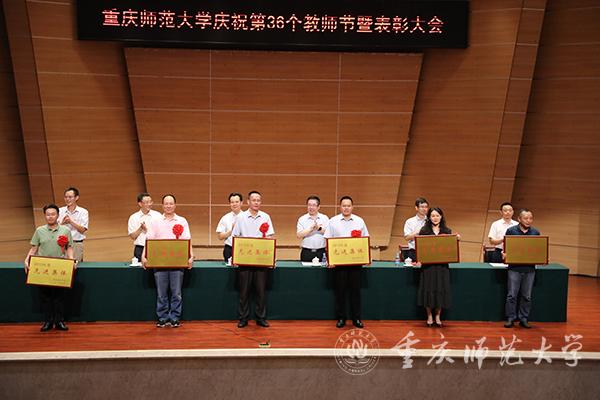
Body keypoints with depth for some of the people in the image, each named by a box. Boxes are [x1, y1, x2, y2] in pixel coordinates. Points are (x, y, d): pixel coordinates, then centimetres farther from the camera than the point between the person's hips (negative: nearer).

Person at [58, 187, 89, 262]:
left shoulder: (83, 212, 3)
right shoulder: (60, 211, 9)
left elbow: (82, 230, -5)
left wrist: (70, 221, -15)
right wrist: (62, 223, -15)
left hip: (76, 244, -1)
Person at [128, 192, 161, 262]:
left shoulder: (157, 215, 4)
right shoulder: (133, 217, 5)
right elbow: (132, 236, 2)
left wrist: (146, 229, -9)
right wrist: (141, 228, -12)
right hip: (140, 249, 0)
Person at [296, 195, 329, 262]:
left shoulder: (325, 218, 8)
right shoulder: (302, 219, 6)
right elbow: (299, 235, -6)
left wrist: (319, 228, -18)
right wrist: (311, 228, -13)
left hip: (321, 252, 0)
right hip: (306, 252, 0)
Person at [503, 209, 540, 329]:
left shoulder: (536, 233, 6)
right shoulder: (511, 231, -2)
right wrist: (505, 254, -19)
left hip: (530, 269, 2)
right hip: (515, 268, -2)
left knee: (527, 296, 7)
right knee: (512, 295, -1)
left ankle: (524, 319, 16)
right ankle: (510, 318, 8)